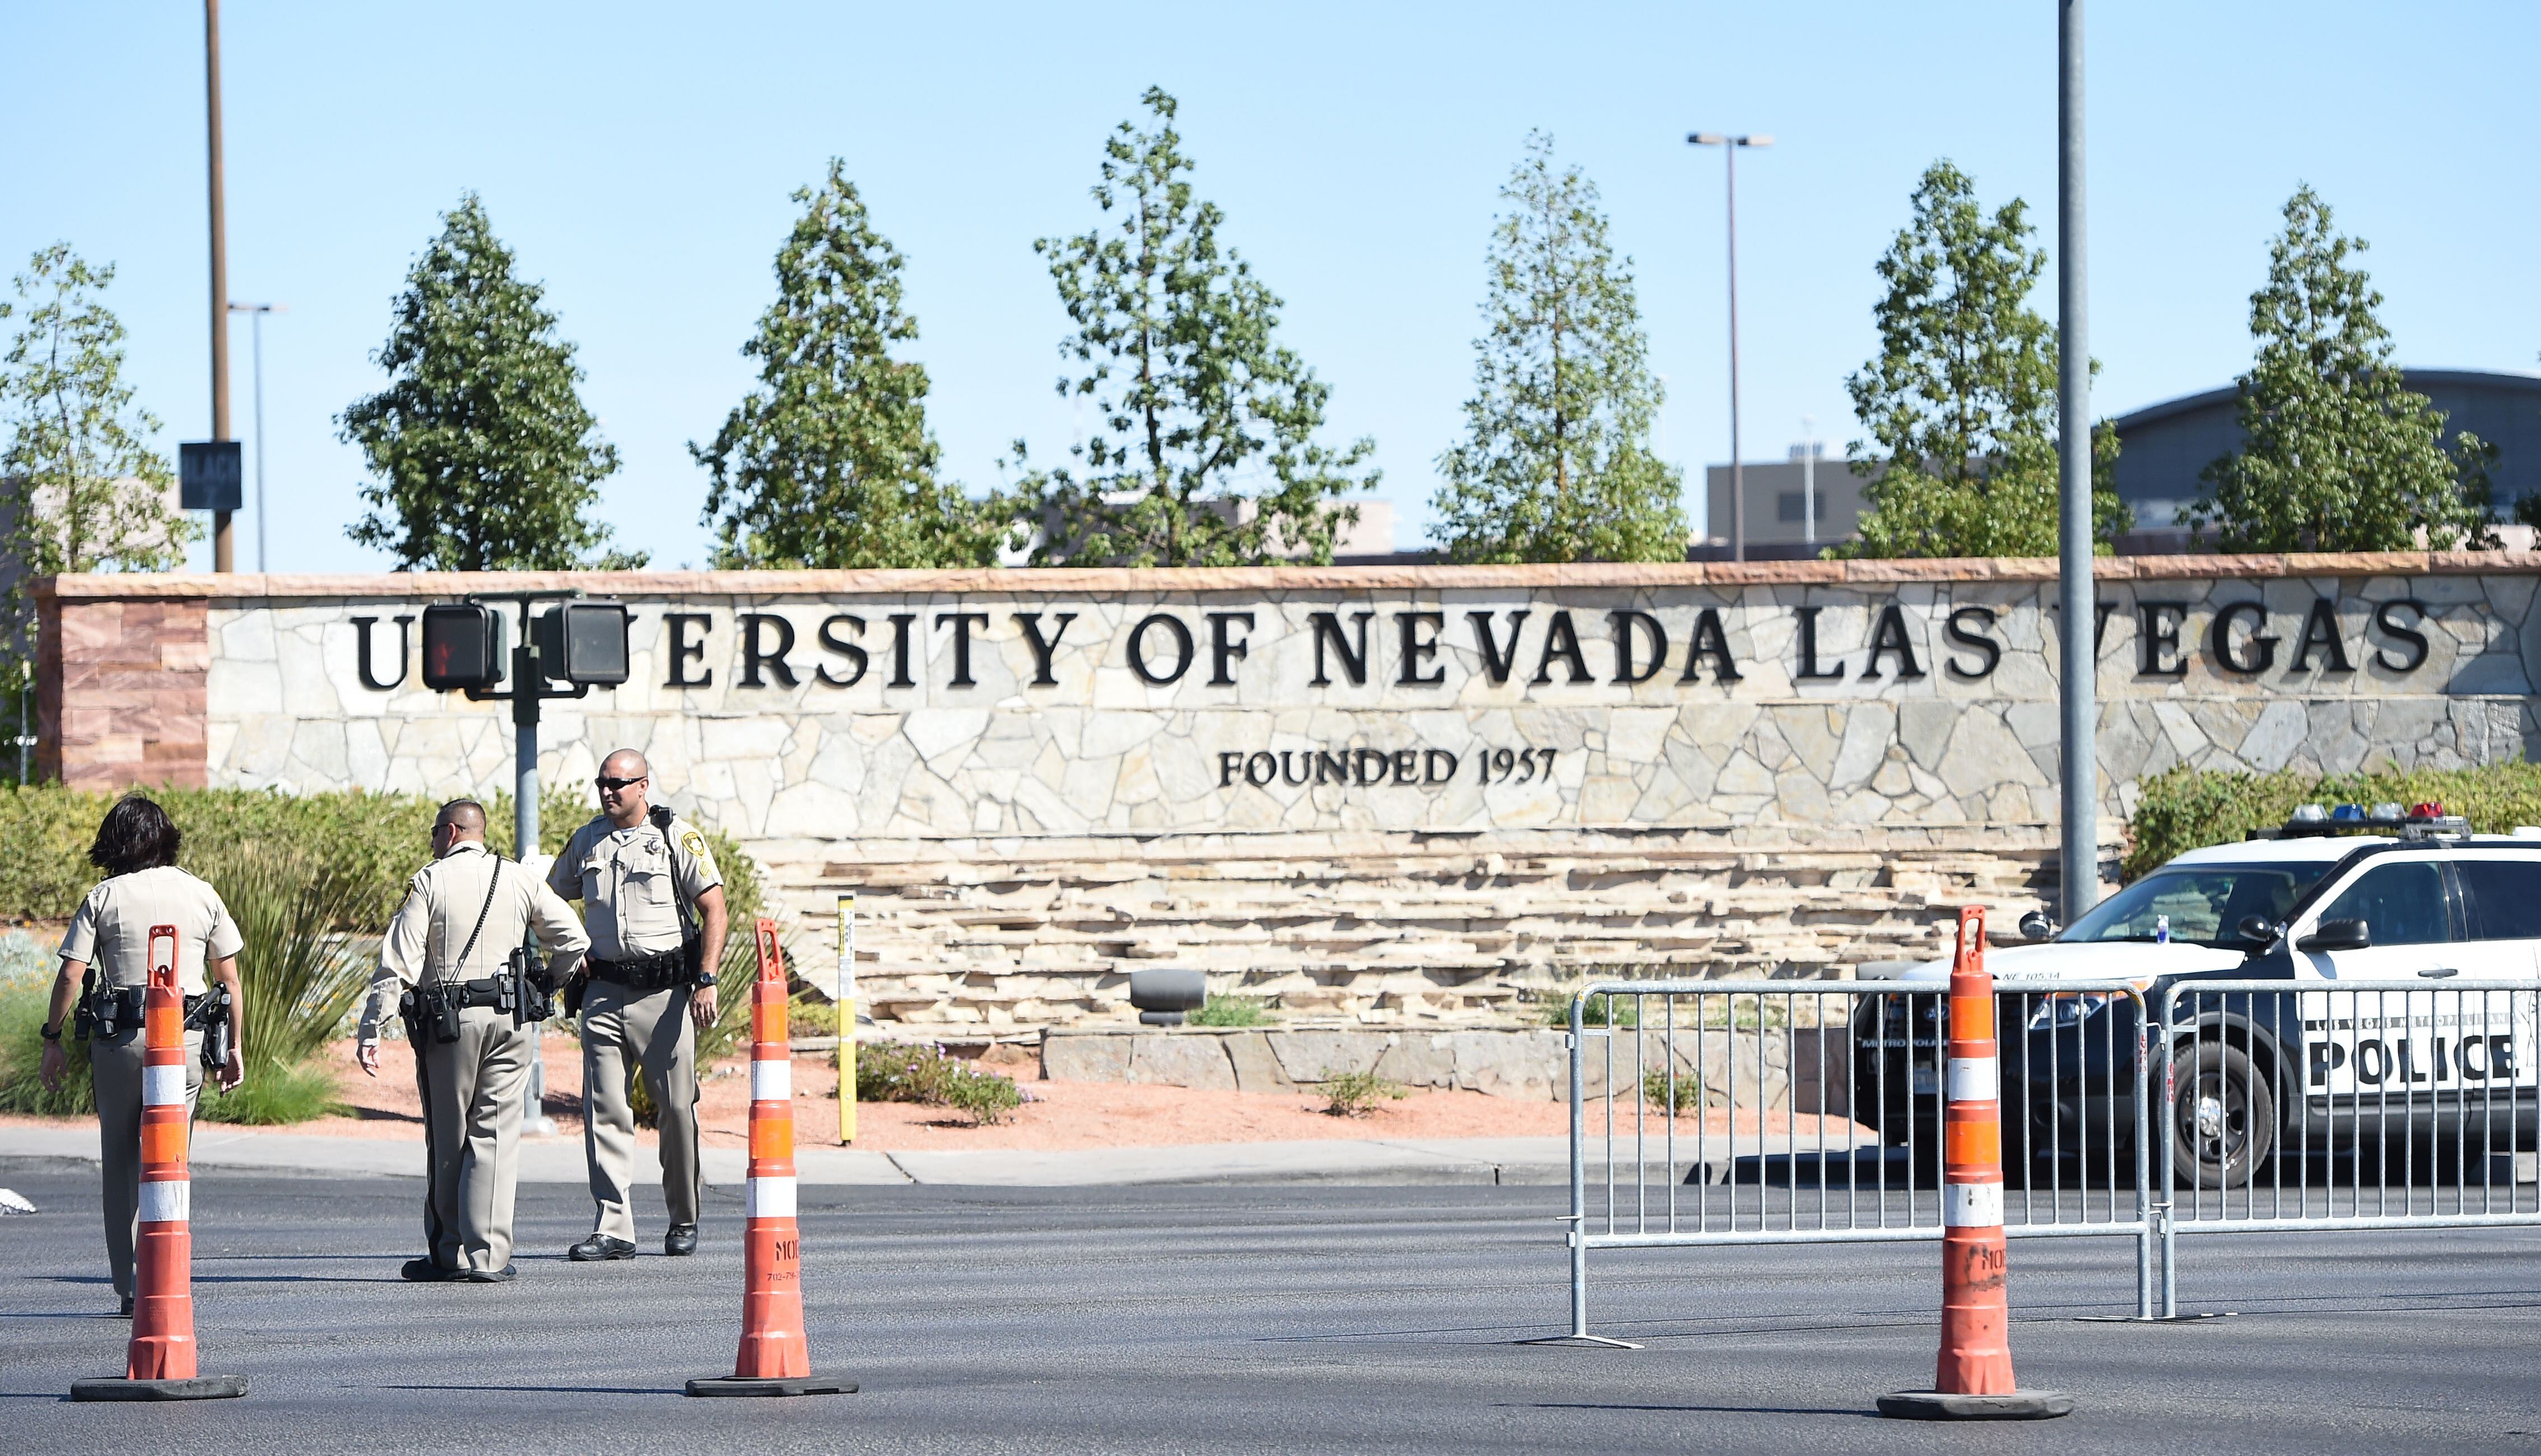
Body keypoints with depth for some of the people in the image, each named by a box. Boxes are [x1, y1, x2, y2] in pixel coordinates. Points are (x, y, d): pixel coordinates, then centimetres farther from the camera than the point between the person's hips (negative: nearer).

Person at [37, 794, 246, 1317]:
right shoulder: (202, 895, 5)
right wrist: (235, 1048, 15)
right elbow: (230, 979, 7)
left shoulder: (104, 898, 0)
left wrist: (53, 1040, 4)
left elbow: (71, 975, -5)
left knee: (120, 1162, 10)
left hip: (118, 1038, -1)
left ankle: (130, 1287, 9)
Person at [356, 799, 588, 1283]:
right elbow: (573, 939, 7)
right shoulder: (519, 880, 8)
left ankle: (448, 1254, 11)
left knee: (447, 1140, 7)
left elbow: (398, 964, -7)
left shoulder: (429, 882, -2)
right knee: (495, 1138, 3)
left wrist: (370, 1031, -6)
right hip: (510, 1022, 2)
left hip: (448, 1022, -2)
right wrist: (546, 986, 23)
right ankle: (488, 1255, -4)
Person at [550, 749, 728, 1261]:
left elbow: (713, 909, -4)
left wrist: (707, 980, -14)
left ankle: (683, 1223, 15)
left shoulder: (678, 837, -1)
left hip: (665, 990, -3)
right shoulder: (586, 841, 12)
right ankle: (613, 1228, -6)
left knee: (677, 1109, 1)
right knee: (604, 1111, -5)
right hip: (605, 992, 3)